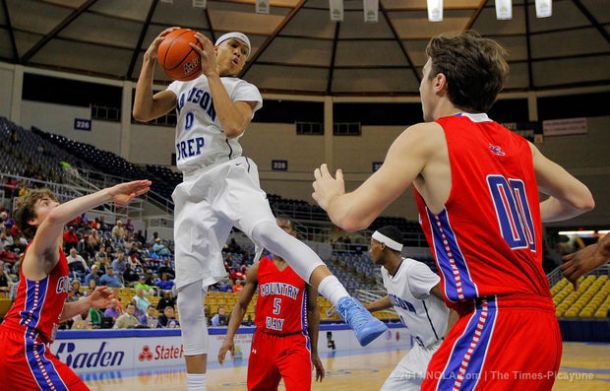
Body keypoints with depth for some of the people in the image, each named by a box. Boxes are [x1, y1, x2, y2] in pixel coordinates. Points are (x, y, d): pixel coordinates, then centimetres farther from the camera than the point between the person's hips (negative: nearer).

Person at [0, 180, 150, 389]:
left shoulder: (55, 256, 19)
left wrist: (87, 303, 8)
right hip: (22, 347, -11)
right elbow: (55, 217, -35)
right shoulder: (40, 250, -9)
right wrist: (109, 194, -35)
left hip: (18, 346, 11)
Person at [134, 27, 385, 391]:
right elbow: (142, 113, 10)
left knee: (267, 230, -39)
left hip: (229, 174, -4)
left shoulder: (244, 89, 9)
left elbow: (233, 127, -12)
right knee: (188, 295, 1)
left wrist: (211, 73, -8)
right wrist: (150, 61, 0)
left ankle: (348, 305, -53)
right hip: (194, 189, 5)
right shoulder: (184, 83, 23)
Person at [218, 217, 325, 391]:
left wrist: (314, 352, 6)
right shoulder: (258, 268, 4)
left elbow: (313, 309, 5)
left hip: (295, 343, -3)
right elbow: (241, 305, 9)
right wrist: (229, 337, -7)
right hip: (263, 340, 3)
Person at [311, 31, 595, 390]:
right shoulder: (518, 145, 14)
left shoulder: (427, 137, -5)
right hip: (543, 323, 8)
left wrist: (330, 196, 11)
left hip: (494, 322, -8)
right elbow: (581, 200, 26)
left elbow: (353, 216, -11)